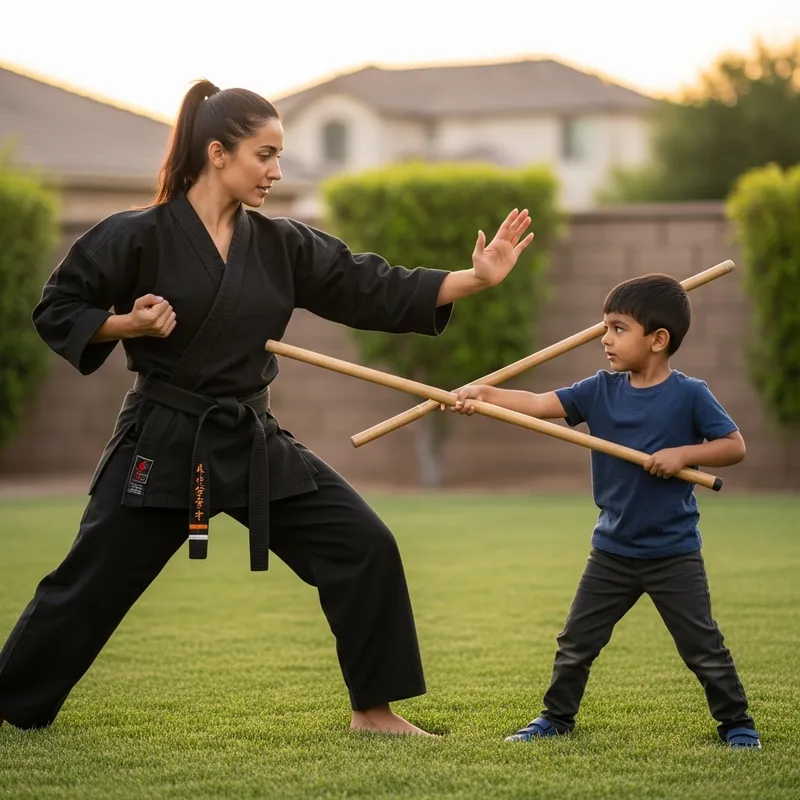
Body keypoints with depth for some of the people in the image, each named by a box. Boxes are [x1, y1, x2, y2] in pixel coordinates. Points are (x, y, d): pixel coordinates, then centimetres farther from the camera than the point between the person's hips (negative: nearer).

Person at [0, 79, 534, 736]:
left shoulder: (282, 245, 4)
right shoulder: (137, 237, -10)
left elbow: (376, 291, 0)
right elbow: (58, 312, -3)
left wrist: (479, 278, -8)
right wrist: (129, 324, -20)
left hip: (256, 444, 5)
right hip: (164, 443, -5)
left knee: (364, 546, -4)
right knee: (93, 585, 2)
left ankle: (373, 709, 8)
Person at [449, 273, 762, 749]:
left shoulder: (690, 395, -12)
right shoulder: (602, 390, -2)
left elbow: (736, 446, -9)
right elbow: (540, 405, -9)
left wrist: (684, 453, -22)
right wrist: (483, 394, -21)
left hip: (674, 553, -4)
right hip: (613, 549, 4)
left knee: (703, 646, 1)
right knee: (577, 641, 9)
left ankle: (737, 723, 17)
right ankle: (557, 717, 26)